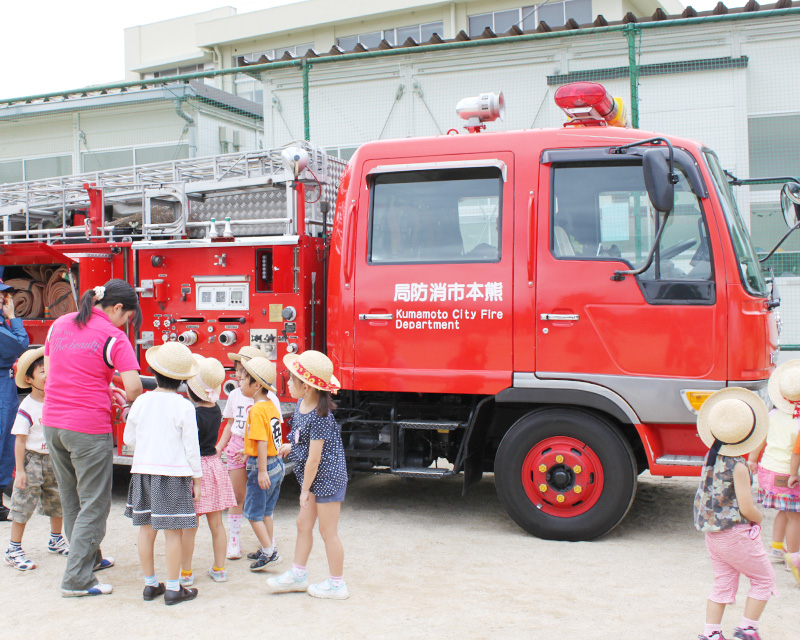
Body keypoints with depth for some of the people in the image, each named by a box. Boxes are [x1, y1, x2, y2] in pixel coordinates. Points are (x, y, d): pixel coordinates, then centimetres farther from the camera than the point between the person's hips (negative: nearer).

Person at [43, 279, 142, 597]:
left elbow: (49, 371, 16)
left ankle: (89, 557, 37)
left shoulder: (59, 324, 9)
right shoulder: (112, 336, -11)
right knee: (94, 505, 3)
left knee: (70, 499, 20)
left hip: (52, 423, 7)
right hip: (89, 428, -7)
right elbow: (133, 386, -18)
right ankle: (76, 579, 4)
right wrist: (127, 403, 4)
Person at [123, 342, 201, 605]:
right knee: (173, 531, 2)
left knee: (146, 528, 13)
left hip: (143, 470, 4)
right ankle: (173, 588, 7)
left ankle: (150, 584, 24)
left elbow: (129, 438, 12)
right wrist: (197, 481, 1)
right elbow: (191, 447, -7)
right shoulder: (184, 406, -10)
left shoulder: (141, 401, 1)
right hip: (173, 473, -4)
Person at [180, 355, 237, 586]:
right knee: (216, 522, 13)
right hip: (214, 464, 7)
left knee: (189, 525, 3)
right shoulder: (216, 410, 2)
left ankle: (185, 572, 12)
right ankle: (219, 569, 21)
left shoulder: (194, 415, -18)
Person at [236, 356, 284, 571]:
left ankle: (269, 552, 3)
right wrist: (250, 453, 25)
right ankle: (268, 549, 26)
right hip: (277, 464, 9)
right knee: (266, 511, 18)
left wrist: (262, 471, -23)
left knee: (253, 512, 2)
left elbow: (262, 442, -23)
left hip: (263, 466, -9)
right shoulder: (271, 406, 8)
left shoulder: (257, 410, -19)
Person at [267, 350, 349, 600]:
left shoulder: (319, 416, -26)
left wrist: (305, 489, -16)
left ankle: (337, 584, 15)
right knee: (303, 524, 16)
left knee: (328, 530, 1)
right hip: (313, 478, 9)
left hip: (327, 477, -9)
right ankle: (298, 575, 29)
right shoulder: (301, 405, 2)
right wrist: (292, 446, 27)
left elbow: (314, 458, -22)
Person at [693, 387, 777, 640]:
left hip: (711, 532, 7)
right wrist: (759, 518, 0)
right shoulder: (738, 466, -22)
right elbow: (746, 509, -21)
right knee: (764, 579, 14)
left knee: (723, 584, 15)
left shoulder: (710, 458, 1)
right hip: (736, 535, -7)